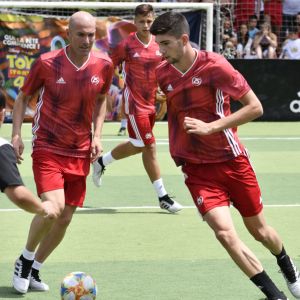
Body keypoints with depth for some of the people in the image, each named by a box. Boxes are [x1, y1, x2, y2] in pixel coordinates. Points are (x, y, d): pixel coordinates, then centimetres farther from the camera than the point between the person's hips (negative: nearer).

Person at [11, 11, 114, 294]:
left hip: (80, 153, 4)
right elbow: (23, 96, 2)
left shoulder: (104, 65, -3)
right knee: (53, 208, -22)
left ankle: (33, 270, 25)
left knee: (65, 218, 5)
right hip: (47, 149, -4)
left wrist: (97, 136, 5)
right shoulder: (47, 63, -12)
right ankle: (24, 260, 4)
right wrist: (16, 135, -7)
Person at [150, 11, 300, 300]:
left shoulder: (215, 65, -16)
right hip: (197, 170, 2)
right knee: (225, 233, -18)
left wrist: (210, 127, -21)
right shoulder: (161, 74, -2)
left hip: (232, 160, -2)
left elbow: (255, 107, -15)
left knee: (258, 229, 13)